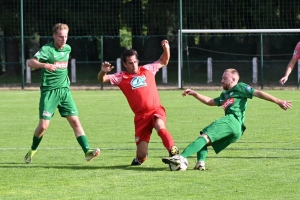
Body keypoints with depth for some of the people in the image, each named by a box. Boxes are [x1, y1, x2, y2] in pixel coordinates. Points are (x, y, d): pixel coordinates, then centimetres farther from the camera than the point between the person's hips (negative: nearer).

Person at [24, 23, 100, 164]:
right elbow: (31, 62, -26)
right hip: (49, 91, -5)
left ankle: (87, 151, -11)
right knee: (43, 125, -7)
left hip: (64, 90, 5)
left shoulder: (67, 49, 10)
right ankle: (32, 150, 18)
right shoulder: (47, 49, -11)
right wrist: (45, 65, -42)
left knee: (75, 121, -6)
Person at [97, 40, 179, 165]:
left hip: (156, 110, 0)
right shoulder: (121, 77, 7)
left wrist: (166, 49, 7)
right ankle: (139, 159, 33)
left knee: (160, 127, -39)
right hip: (140, 116, 0)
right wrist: (103, 72, -25)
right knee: (141, 154, -2)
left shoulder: (147, 70, 14)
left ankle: (174, 151, -38)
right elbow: (102, 79, -2)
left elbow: (163, 62, 26)